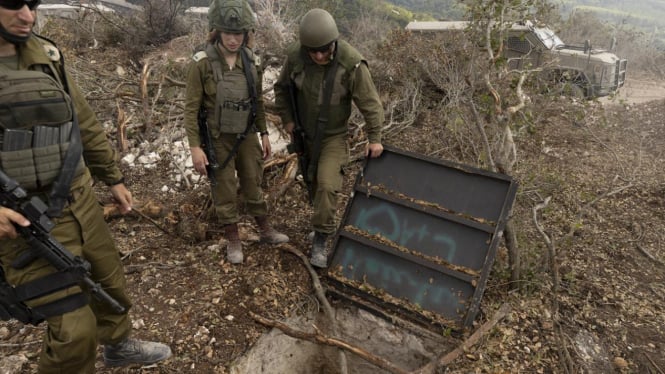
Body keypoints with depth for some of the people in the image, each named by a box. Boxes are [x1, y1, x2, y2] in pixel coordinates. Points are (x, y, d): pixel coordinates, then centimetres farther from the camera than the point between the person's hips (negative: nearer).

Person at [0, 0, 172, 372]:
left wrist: (115, 178, 15)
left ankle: (119, 344, 50)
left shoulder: (47, 56, 3)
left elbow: (86, 124, 11)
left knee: (110, 277, 23)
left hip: (81, 201, 6)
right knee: (74, 329, -2)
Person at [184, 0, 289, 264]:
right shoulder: (202, 63, -17)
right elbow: (191, 108, -13)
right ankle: (233, 240, 26)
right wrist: (195, 147, -17)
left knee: (253, 183, 16)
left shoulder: (252, 62, -4)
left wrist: (264, 134, 9)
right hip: (217, 139, -3)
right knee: (225, 190, 8)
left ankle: (265, 230, 34)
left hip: (246, 136, 4)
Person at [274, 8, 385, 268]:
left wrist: (374, 138, -14)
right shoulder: (295, 56, -17)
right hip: (304, 133, 4)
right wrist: (287, 119, -3)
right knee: (312, 180, 16)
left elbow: (370, 102, -17)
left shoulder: (352, 64, -27)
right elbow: (282, 88, 1)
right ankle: (323, 222, 40)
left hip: (334, 135, -3)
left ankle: (320, 241, 0)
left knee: (327, 184, -15)